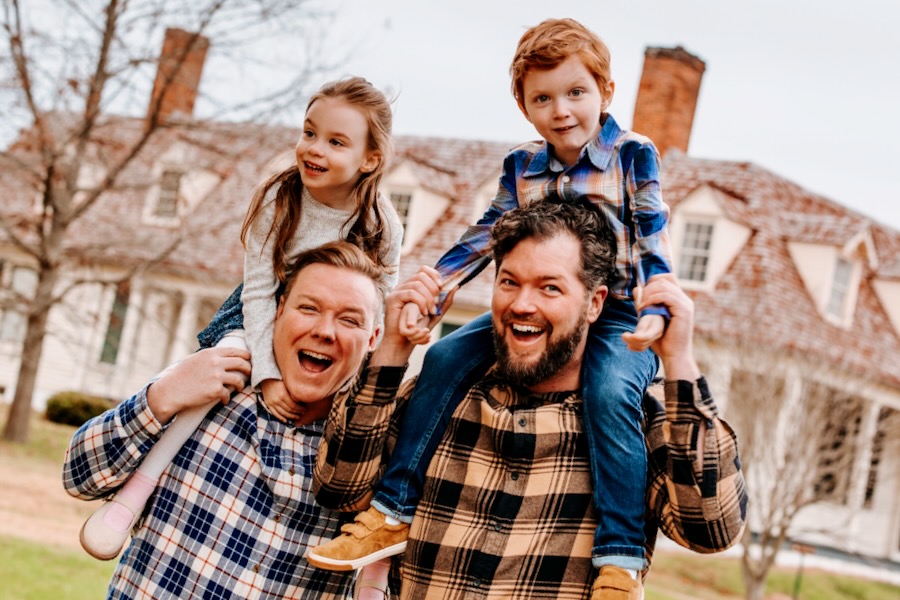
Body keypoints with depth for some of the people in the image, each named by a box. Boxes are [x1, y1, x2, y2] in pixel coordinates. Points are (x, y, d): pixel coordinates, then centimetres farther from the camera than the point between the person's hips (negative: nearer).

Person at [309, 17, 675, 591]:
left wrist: (655, 315, -28)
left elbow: (655, 243, -11)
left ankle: (620, 560, -33)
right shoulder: (522, 166, 7)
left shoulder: (633, 155, -6)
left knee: (611, 393, -34)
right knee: (446, 358, -13)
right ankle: (393, 507, -9)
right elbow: (481, 240, 9)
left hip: (615, 318, -5)